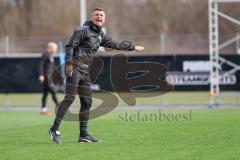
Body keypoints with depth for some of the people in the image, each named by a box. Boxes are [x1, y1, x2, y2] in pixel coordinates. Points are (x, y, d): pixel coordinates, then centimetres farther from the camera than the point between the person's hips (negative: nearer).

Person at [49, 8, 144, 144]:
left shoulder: (101, 35, 19)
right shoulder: (83, 30, -4)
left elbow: (116, 45, 31)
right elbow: (70, 46, -12)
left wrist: (133, 47, 36)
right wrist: (69, 63, -23)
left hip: (85, 71, 8)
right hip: (75, 67, -8)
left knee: (87, 102, 5)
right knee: (70, 98, -16)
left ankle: (84, 135, 10)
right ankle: (55, 129, -14)